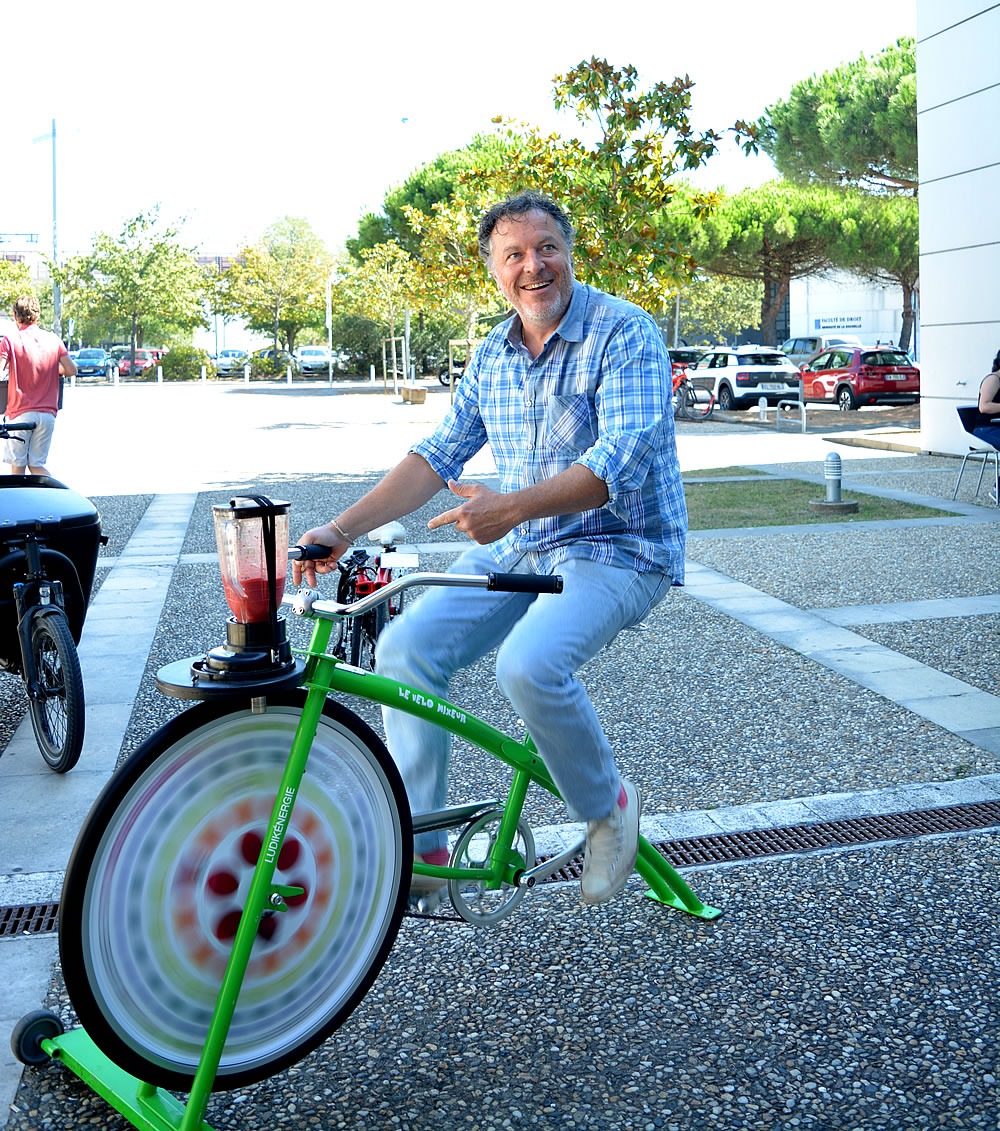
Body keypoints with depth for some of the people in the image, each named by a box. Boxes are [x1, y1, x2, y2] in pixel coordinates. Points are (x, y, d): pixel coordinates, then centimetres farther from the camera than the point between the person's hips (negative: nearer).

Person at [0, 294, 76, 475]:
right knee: (37, 465, 11)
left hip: (21, 413, -3)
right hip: (48, 412, 4)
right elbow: (72, 370, 6)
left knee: (17, 467, 6)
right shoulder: (53, 340, 4)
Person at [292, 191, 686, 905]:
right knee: (407, 646, -10)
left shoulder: (625, 333, -12)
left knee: (530, 664, -33)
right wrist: (342, 531, -3)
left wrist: (510, 507, -36)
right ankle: (418, 851, 1)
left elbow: (623, 460, -24)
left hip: (619, 550, -7)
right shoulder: (492, 357, 9)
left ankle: (608, 807, -2)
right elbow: (436, 457, 8)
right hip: (517, 549, 7)